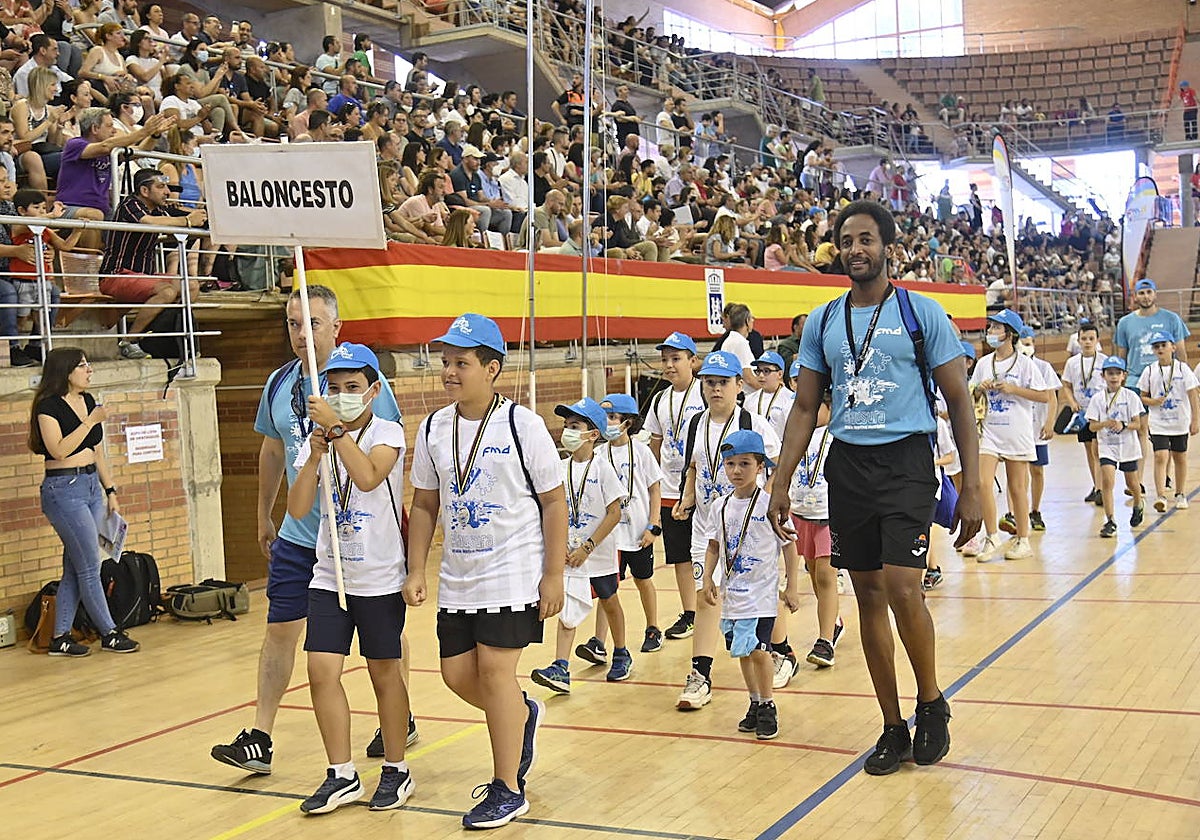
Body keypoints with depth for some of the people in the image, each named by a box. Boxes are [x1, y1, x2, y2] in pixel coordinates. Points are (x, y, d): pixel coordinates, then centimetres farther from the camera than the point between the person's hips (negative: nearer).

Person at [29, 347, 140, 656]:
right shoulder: (48, 406, -10)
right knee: (90, 568, -4)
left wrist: (110, 491, 16)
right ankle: (109, 633, 5)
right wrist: (91, 421, -20)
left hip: (91, 486, 8)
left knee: (75, 567, 8)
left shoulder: (88, 401, 12)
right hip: (63, 489, -8)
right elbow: (59, 450, -20)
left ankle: (60, 637, 14)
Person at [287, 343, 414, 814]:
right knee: (322, 671, -3)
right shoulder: (316, 439, 4)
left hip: (380, 579, -4)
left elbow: (369, 477, -28)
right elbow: (297, 510, -6)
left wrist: (337, 428, -30)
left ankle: (396, 771, 22)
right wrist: (315, 456, -18)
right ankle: (342, 776, 10)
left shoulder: (387, 433, -7)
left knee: (384, 674, 6)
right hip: (329, 576, 4)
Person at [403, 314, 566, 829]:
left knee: (494, 671, -7)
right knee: (457, 674, 6)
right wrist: (416, 570, 5)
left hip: (514, 575, -5)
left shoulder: (522, 426, -10)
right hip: (456, 580, 6)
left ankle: (507, 790, 9)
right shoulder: (433, 429, 4)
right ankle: (523, 714, 38)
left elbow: (554, 501, -7)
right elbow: (424, 505, 12)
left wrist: (554, 575, -10)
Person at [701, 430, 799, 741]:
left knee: (758, 650, -11)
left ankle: (768, 708, 5)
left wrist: (791, 587, -7)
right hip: (732, 594, 5)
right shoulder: (722, 508, 5)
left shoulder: (770, 505, -9)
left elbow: (789, 545, -5)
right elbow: (714, 545, 13)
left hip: (761, 595, -5)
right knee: (743, 651, 12)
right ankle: (755, 704, 26)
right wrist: (708, 578, 1)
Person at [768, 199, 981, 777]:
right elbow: (804, 408, 13)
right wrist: (780, 483, 6)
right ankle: (893, 729, 17)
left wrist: (971, 487, -7)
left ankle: (932, 703, 9)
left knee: (902, 588, -17)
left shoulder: (921, 313, -2)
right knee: (868, 596, 7)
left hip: (906, 462, -4)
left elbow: (959, 402, -1)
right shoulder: (823, 323, 9)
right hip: (846, 465, 4)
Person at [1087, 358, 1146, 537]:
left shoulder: (1130, 396, -5)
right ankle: (1109, 521, -11)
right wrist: (1105, 424, -25)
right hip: (1107, 446, 0)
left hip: (1128, 446, 0)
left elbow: (1137, 424, -7)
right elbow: (1092, 426, -5)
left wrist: (1123, 425, -26)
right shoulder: (1097, 399, -3)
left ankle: (1138, 507, 48)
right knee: (1107, 481, -16)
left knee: (1132, 483, 16)